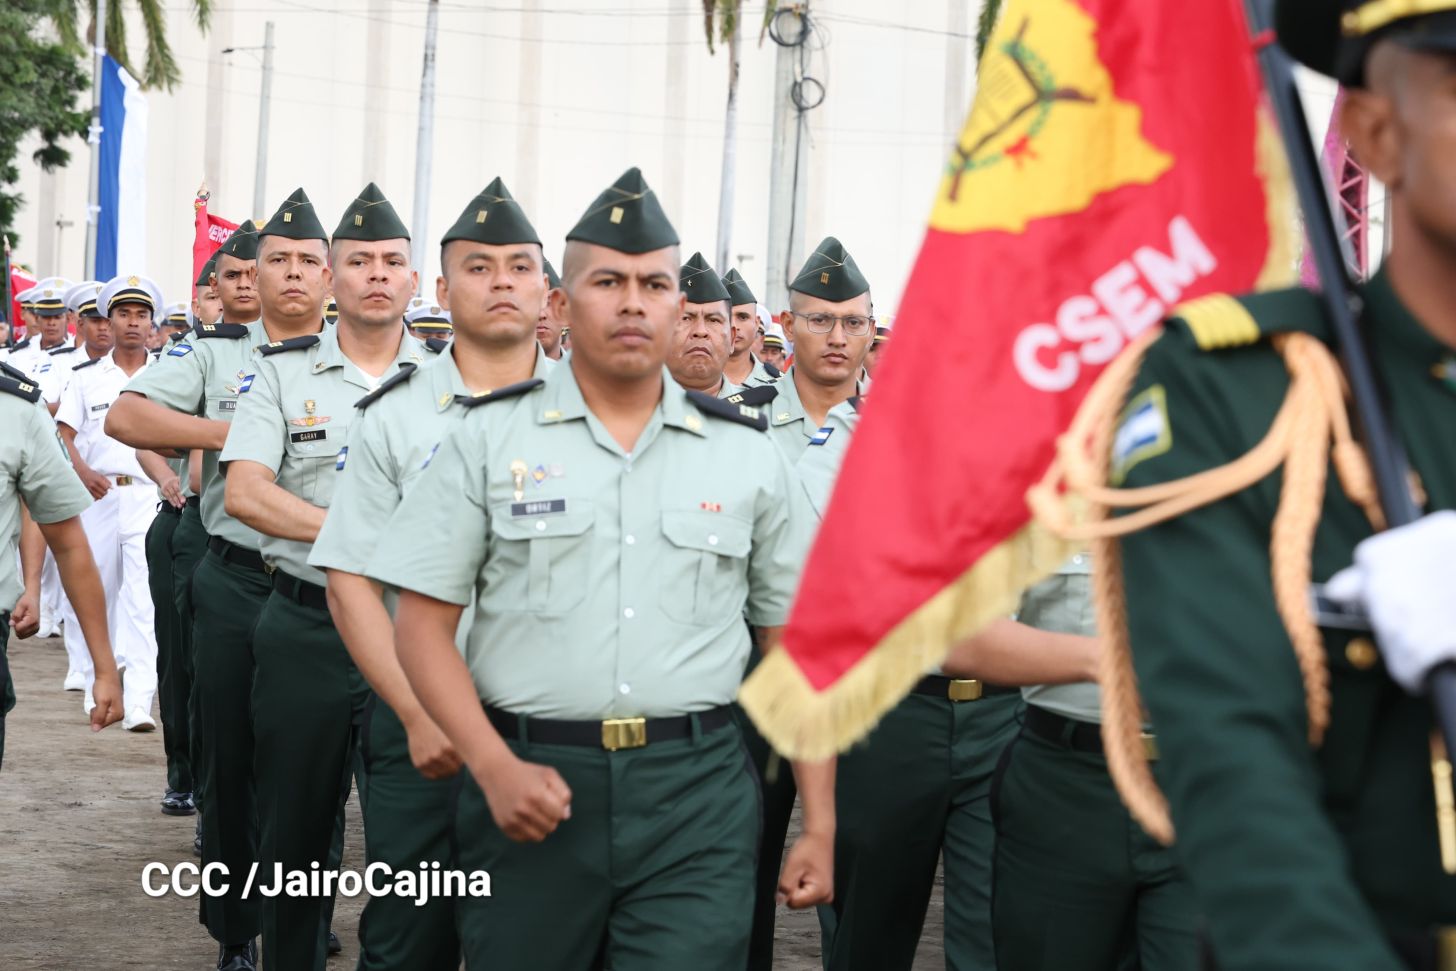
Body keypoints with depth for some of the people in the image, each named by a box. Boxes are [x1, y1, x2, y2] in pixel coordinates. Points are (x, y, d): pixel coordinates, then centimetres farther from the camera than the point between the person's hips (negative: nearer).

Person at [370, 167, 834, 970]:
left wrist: (819, 826, 4)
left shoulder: (747, 453, 7)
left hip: (697, 793, 0)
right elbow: (422, 622, 1)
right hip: (530, 786, 0)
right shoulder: (489, 438, 3)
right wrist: (494, 768, -12)